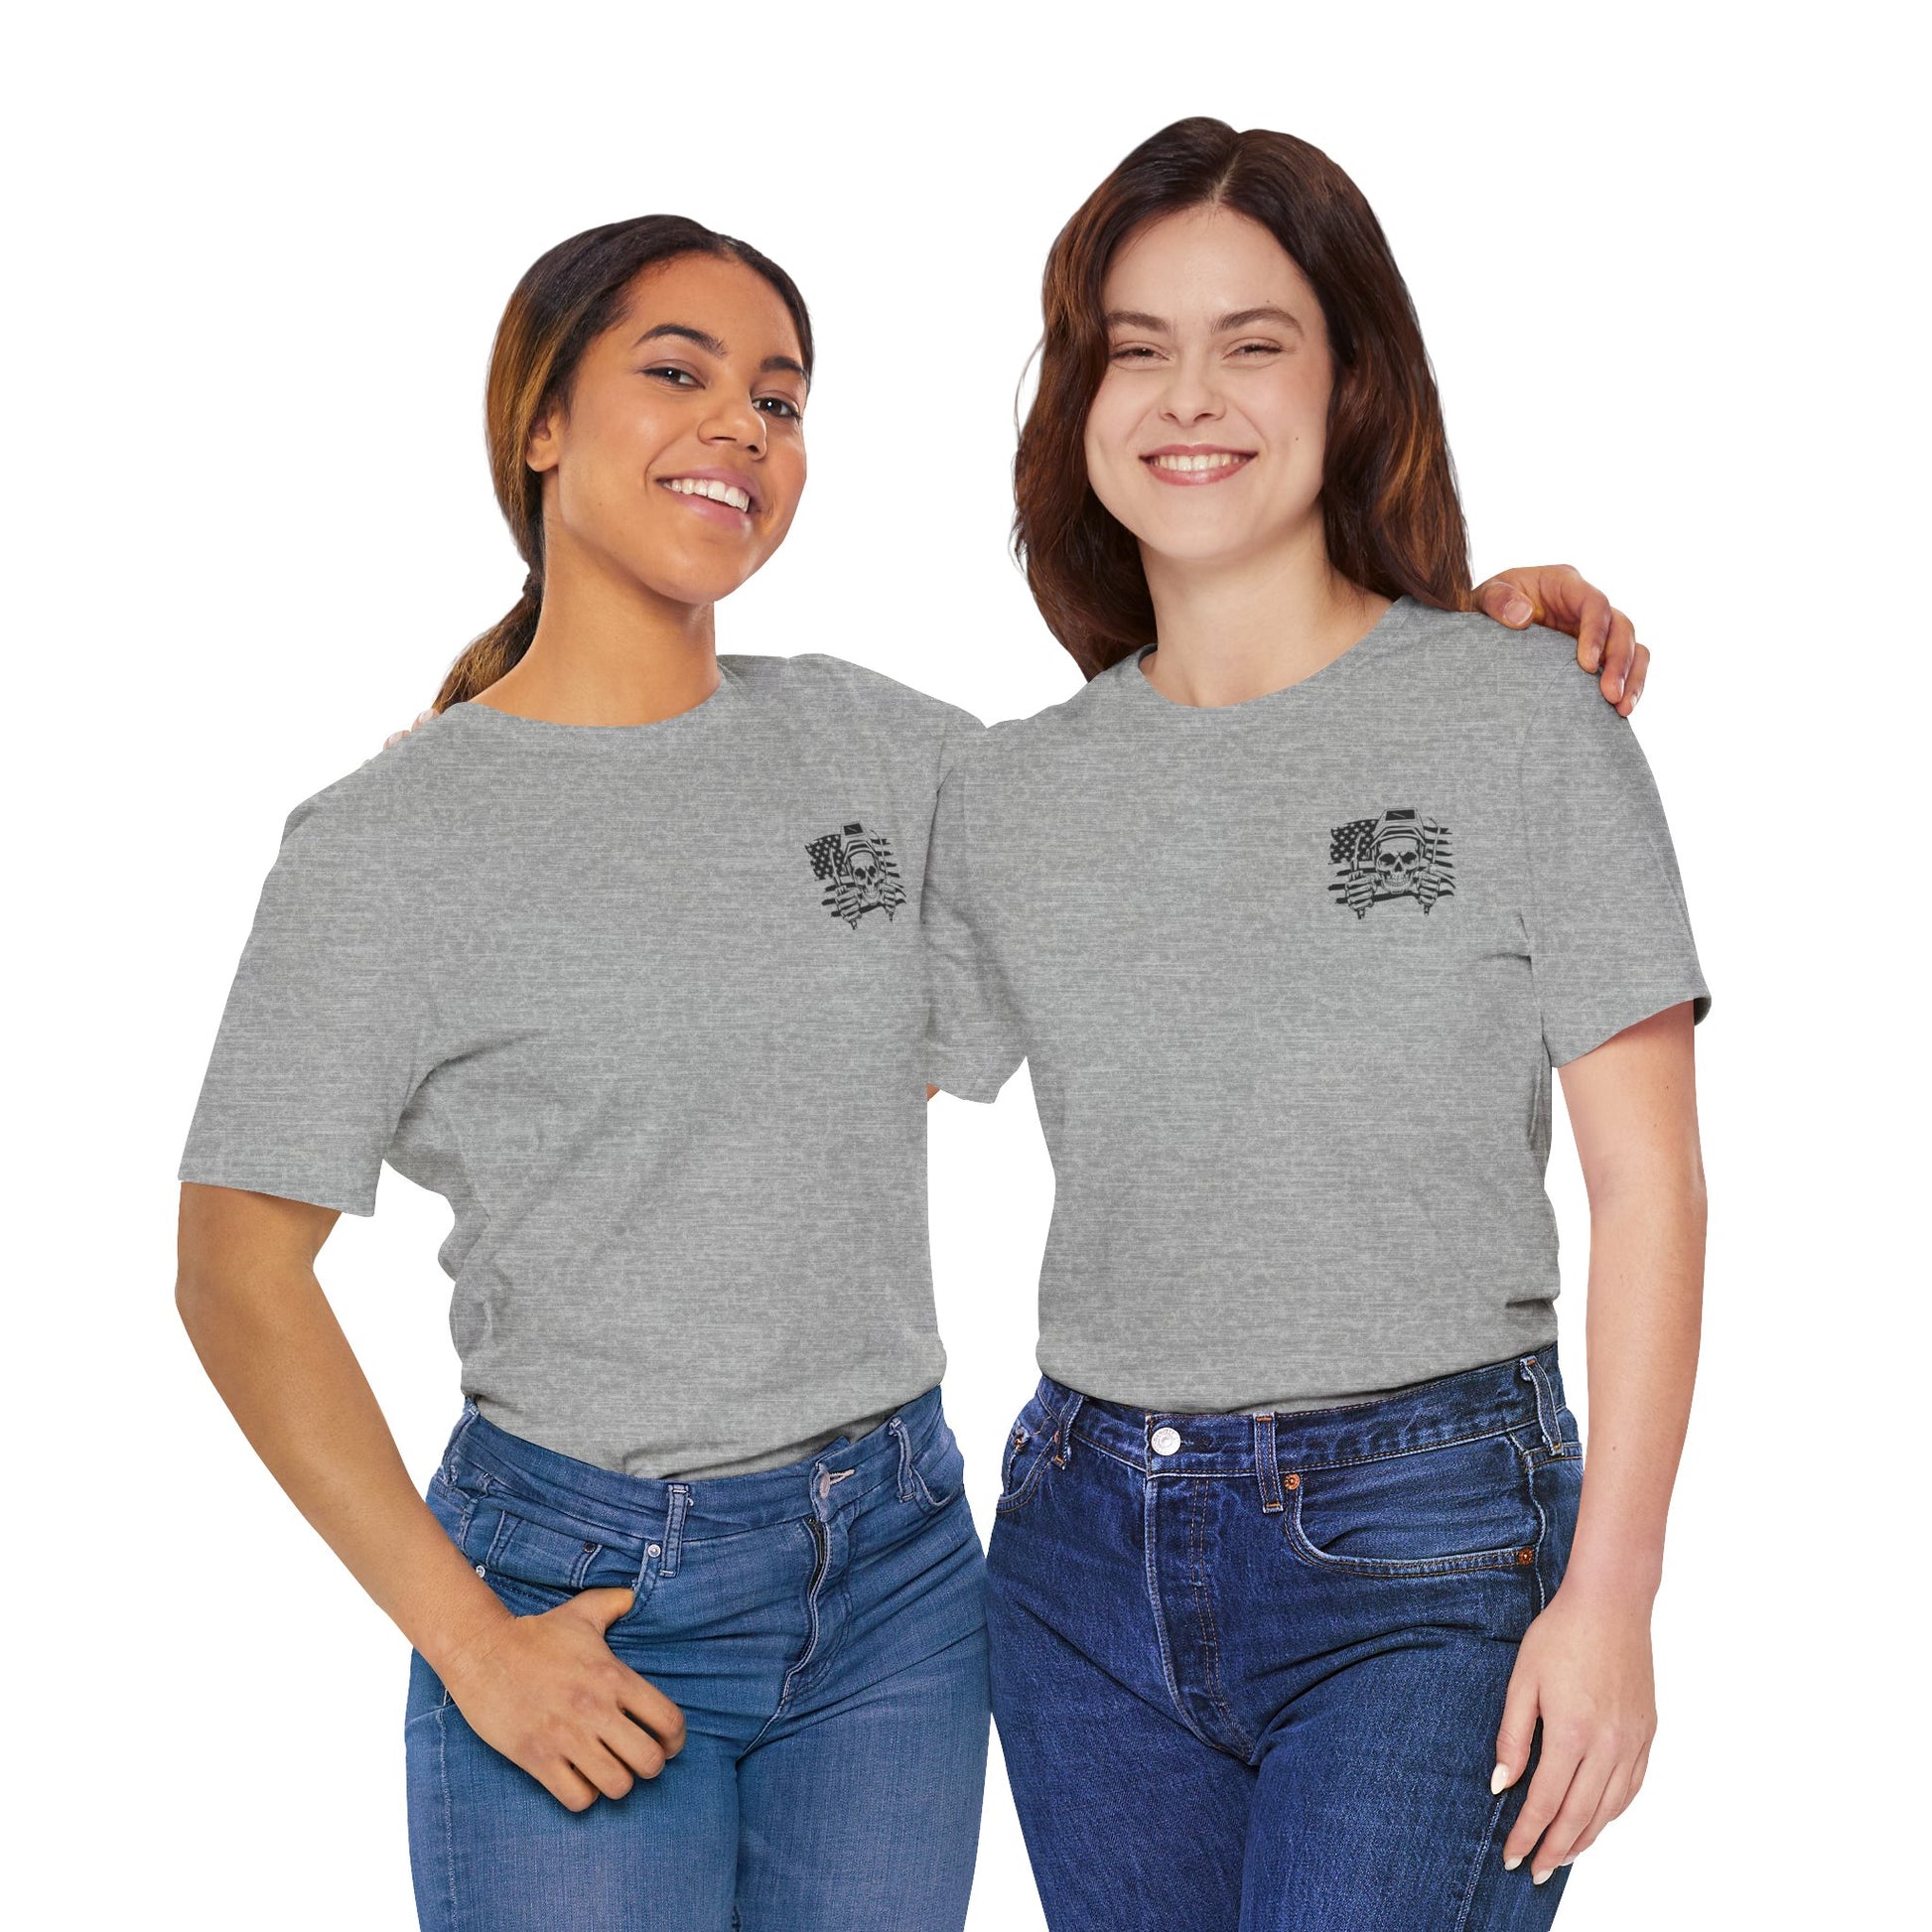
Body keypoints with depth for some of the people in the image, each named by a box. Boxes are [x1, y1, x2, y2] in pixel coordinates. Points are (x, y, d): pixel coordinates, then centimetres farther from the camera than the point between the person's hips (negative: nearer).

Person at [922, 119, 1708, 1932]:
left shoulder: (1525, 720, -4)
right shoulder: (1004, 798, 6)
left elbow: (1647, 1185, -4)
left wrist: (1609, 1591, -10)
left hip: (1425, 1550, -4)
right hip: (1088, 1555, 4)